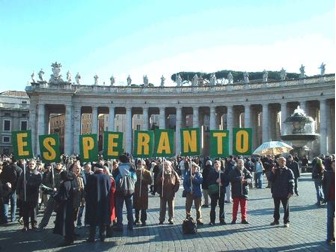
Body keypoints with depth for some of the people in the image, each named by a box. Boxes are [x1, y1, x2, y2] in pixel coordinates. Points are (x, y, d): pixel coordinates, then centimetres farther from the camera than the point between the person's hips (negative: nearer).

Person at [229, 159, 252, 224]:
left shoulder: (246, 171, 7)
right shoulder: (233, 171, 0)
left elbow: (250, 178, 0)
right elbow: (231, 178, -13)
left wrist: (245, 180, -19)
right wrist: (239, 178, -22)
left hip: (244, 191, 2)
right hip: (236, 191, -2)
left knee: (244, 206, 6)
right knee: (235, 205, 3)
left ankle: (244, 219, 15)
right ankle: (234, 219, 10)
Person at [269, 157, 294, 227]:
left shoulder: (288, 171, -3)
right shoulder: (275, 170, 7)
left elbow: (291, 182, -6)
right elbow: (271, 179, 0)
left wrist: (291, 192, -12)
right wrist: (272, 172, -13)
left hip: (285, 193, -4)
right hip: (276, 192, 4)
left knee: (286, 208, 4)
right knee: (276, 207, 15)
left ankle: (286, 221, 13)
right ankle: (276, 220, 27)